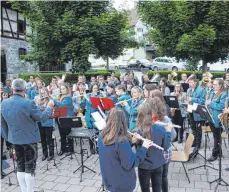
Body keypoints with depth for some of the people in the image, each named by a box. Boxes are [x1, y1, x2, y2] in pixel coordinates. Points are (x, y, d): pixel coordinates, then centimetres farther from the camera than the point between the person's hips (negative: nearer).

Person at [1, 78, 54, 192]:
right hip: (29, 138, -6)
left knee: (20, 166, 16)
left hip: (15, 139, 6)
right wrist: (49, 107, 3)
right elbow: (42, 118, -14)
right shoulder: (28, 103, -22)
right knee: (30, 166, 5)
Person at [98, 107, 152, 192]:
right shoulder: (122, 141, -29)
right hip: (123, 185, -6)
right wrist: (143, 148, -16)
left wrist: (131, 141, 1)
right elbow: (130, 165, -22)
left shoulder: (101, 137, -6)